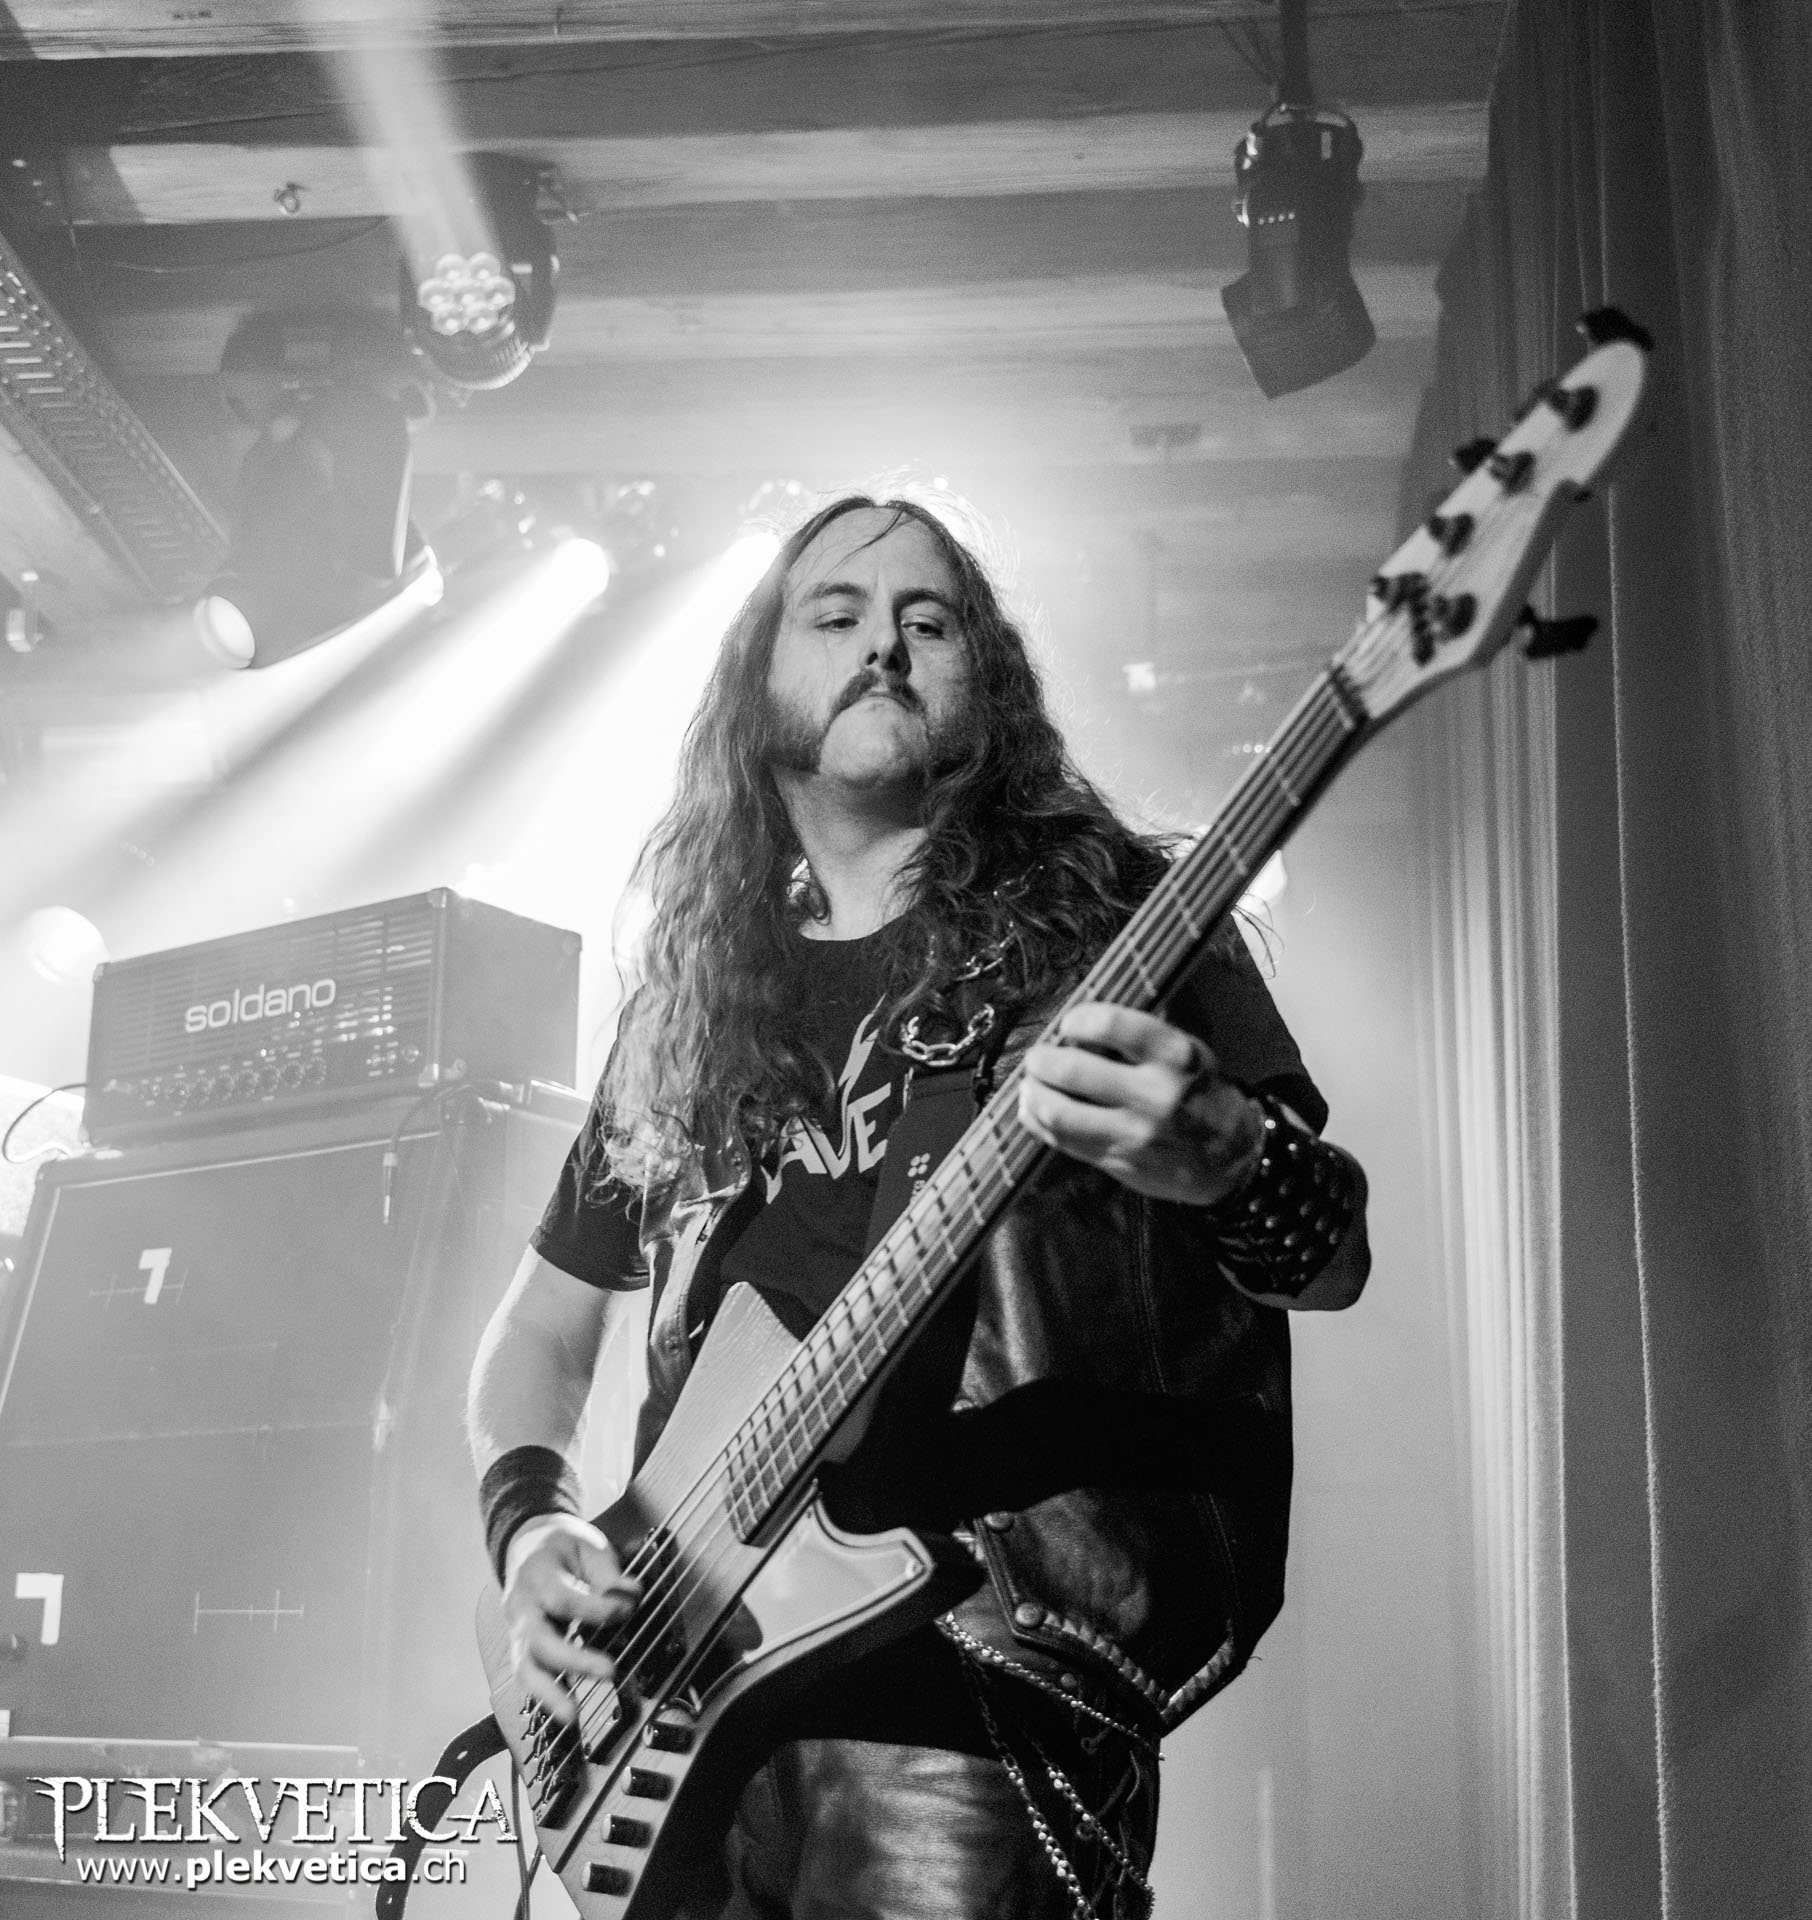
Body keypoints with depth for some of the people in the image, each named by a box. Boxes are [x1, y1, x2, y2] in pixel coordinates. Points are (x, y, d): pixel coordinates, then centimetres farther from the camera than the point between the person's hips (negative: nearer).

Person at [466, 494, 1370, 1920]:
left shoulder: (1107, 917, 6)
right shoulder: (685, 1006, 17)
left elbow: (1334, 1259, 1)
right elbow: (545, 1321, 24)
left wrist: (1222, 1167, -21)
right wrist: (528, 1526, 5)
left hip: (993, 1645, -3)